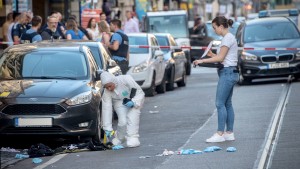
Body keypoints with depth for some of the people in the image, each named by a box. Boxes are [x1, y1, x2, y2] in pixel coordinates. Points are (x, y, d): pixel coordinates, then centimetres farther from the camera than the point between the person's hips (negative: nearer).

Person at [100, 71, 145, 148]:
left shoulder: (126, 79, -30)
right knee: (122, 121, -19)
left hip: (134, 100, -2)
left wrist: (133, 102, -38)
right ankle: (119, 138, 5)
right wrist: (108, 129, -25)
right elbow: (106, 109, -22)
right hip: (120, 103, 2)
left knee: (132, 117, -26)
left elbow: (140, 92, -21)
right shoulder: (107, 92, -21)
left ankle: (133, 138, -19)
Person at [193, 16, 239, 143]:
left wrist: (202, 61, -13)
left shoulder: (228, 38, -13)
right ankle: (229, 133, 12)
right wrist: (212, 55, 6)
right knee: (227, 104, 10)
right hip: (229, 72, 10)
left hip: (227, 72, -10)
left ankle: (220, 134, -10)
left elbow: (220, 58, -15)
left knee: (220, 103, -10)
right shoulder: (228, 37, 17)